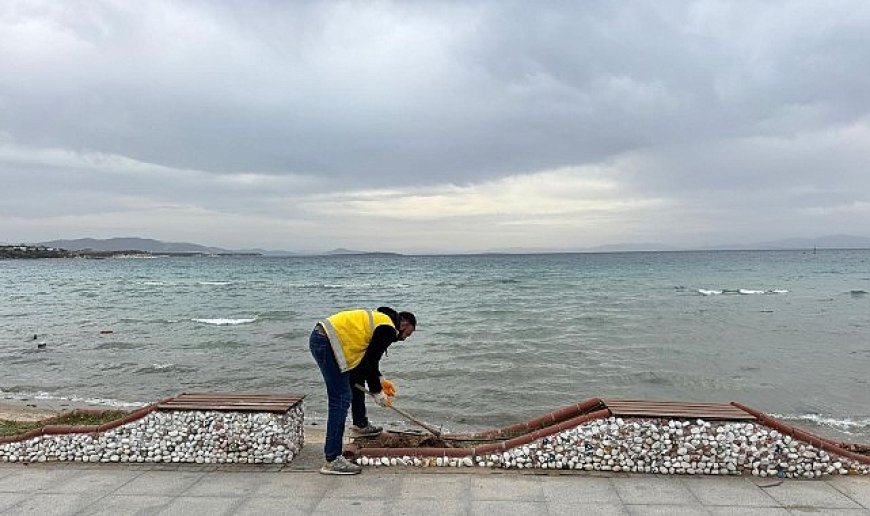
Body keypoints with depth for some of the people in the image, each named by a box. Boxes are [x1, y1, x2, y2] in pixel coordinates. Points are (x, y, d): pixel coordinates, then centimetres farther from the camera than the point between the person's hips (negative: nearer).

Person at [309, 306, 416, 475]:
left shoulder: (381, 320, 21)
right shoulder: (388, 329, -8)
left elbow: (368, 357, 29)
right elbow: (370, 362, -10)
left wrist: (379, 380, 24)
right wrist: (377, 392, 1)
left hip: (321, 337, 11)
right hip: (325, 343, -11)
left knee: (356, 380, 27)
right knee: (341, 400, -10)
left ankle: (361, 425, 45)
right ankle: (332, 460, -9)